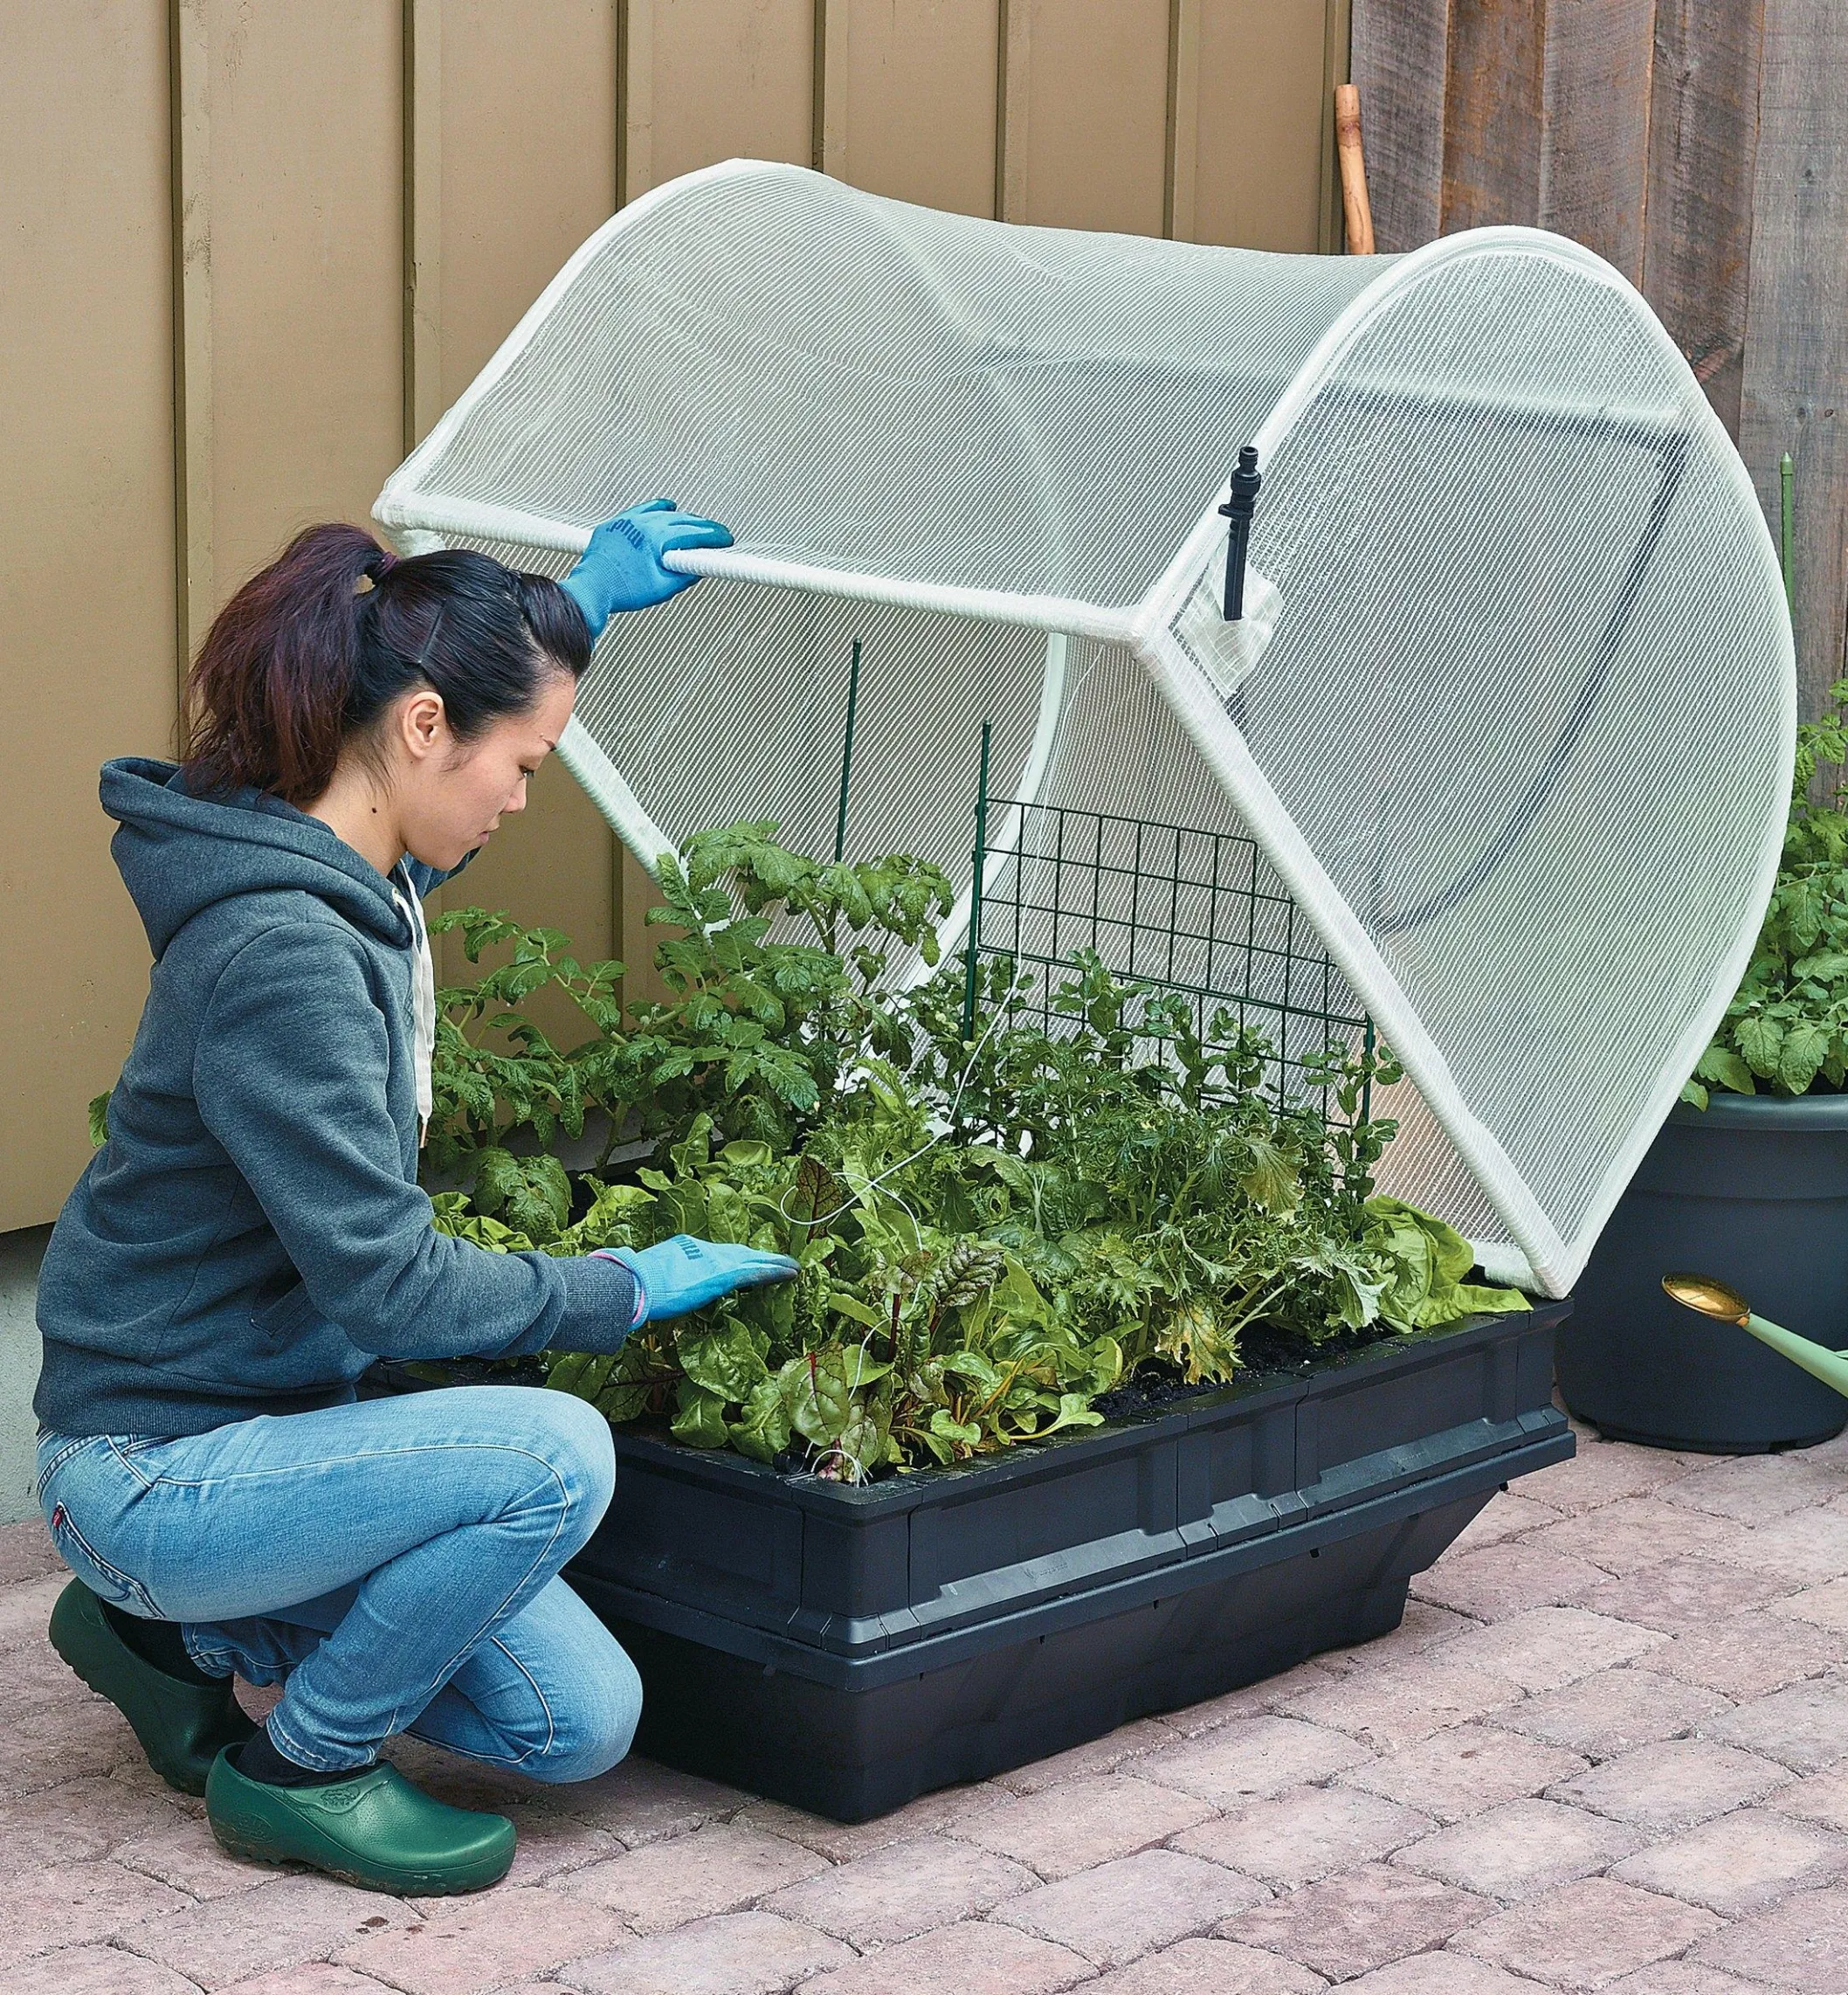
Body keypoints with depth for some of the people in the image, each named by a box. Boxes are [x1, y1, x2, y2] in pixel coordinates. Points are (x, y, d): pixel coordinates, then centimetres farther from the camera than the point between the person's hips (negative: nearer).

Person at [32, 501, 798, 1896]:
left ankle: (179, 1628, 18)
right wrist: (627, 1290, -14)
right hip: (153, 1463, -9)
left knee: (584, 1726, 1)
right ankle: (301, 1773, -6)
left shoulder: (355, 878, 2)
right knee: (554, 1454, -29)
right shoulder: (281, 955, -27)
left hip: (264, 1428, 10)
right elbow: (384, 1284, -26)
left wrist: (580, 604, 29)